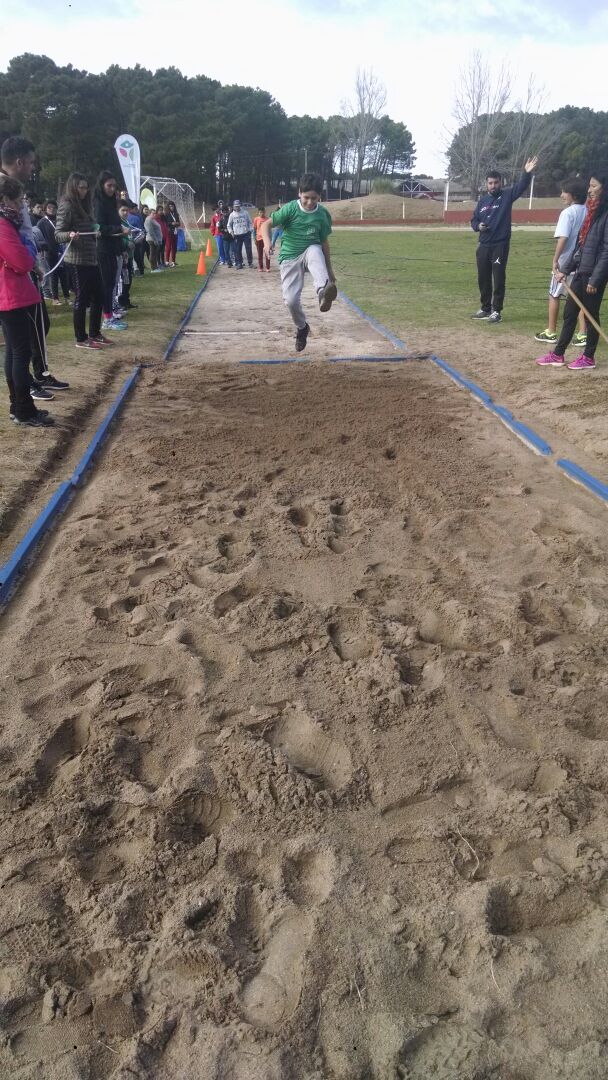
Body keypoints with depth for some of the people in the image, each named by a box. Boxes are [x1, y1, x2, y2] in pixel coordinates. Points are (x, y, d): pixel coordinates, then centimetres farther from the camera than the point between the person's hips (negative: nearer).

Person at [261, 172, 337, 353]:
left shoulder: (323, 214, -6)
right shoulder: (290, 208, -13)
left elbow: (324, 242, 5)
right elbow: (266, 224, -12)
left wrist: (329, 269, 10)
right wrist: (267, 242, -33)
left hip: (310, 252, 0)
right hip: (290, 258, 0)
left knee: (314, 250, -37)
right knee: (291, 300, -10)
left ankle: (323, 292, -60)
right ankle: (302, 328, 21)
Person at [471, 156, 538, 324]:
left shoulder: (507, 195, 0)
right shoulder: (482, 200, 11)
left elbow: (521, 186, -16)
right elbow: (473, 220, 17)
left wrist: (527, 173, -34)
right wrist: (478, 226, -5)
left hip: (500, 245, -5)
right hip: (483, 246, 5)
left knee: (499, 279, -4)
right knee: (483, 278, 11)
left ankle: (496, 311, 1)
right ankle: (485, 308, 23)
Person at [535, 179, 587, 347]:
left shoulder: (568, 213, -13)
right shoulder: (588, 212, 6)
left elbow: (563, 238, -22)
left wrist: (555, 260, -20)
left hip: (565, 262, -6)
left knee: (554, 295, 9)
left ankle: (551, 333, 16)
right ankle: (582, 334, 1)